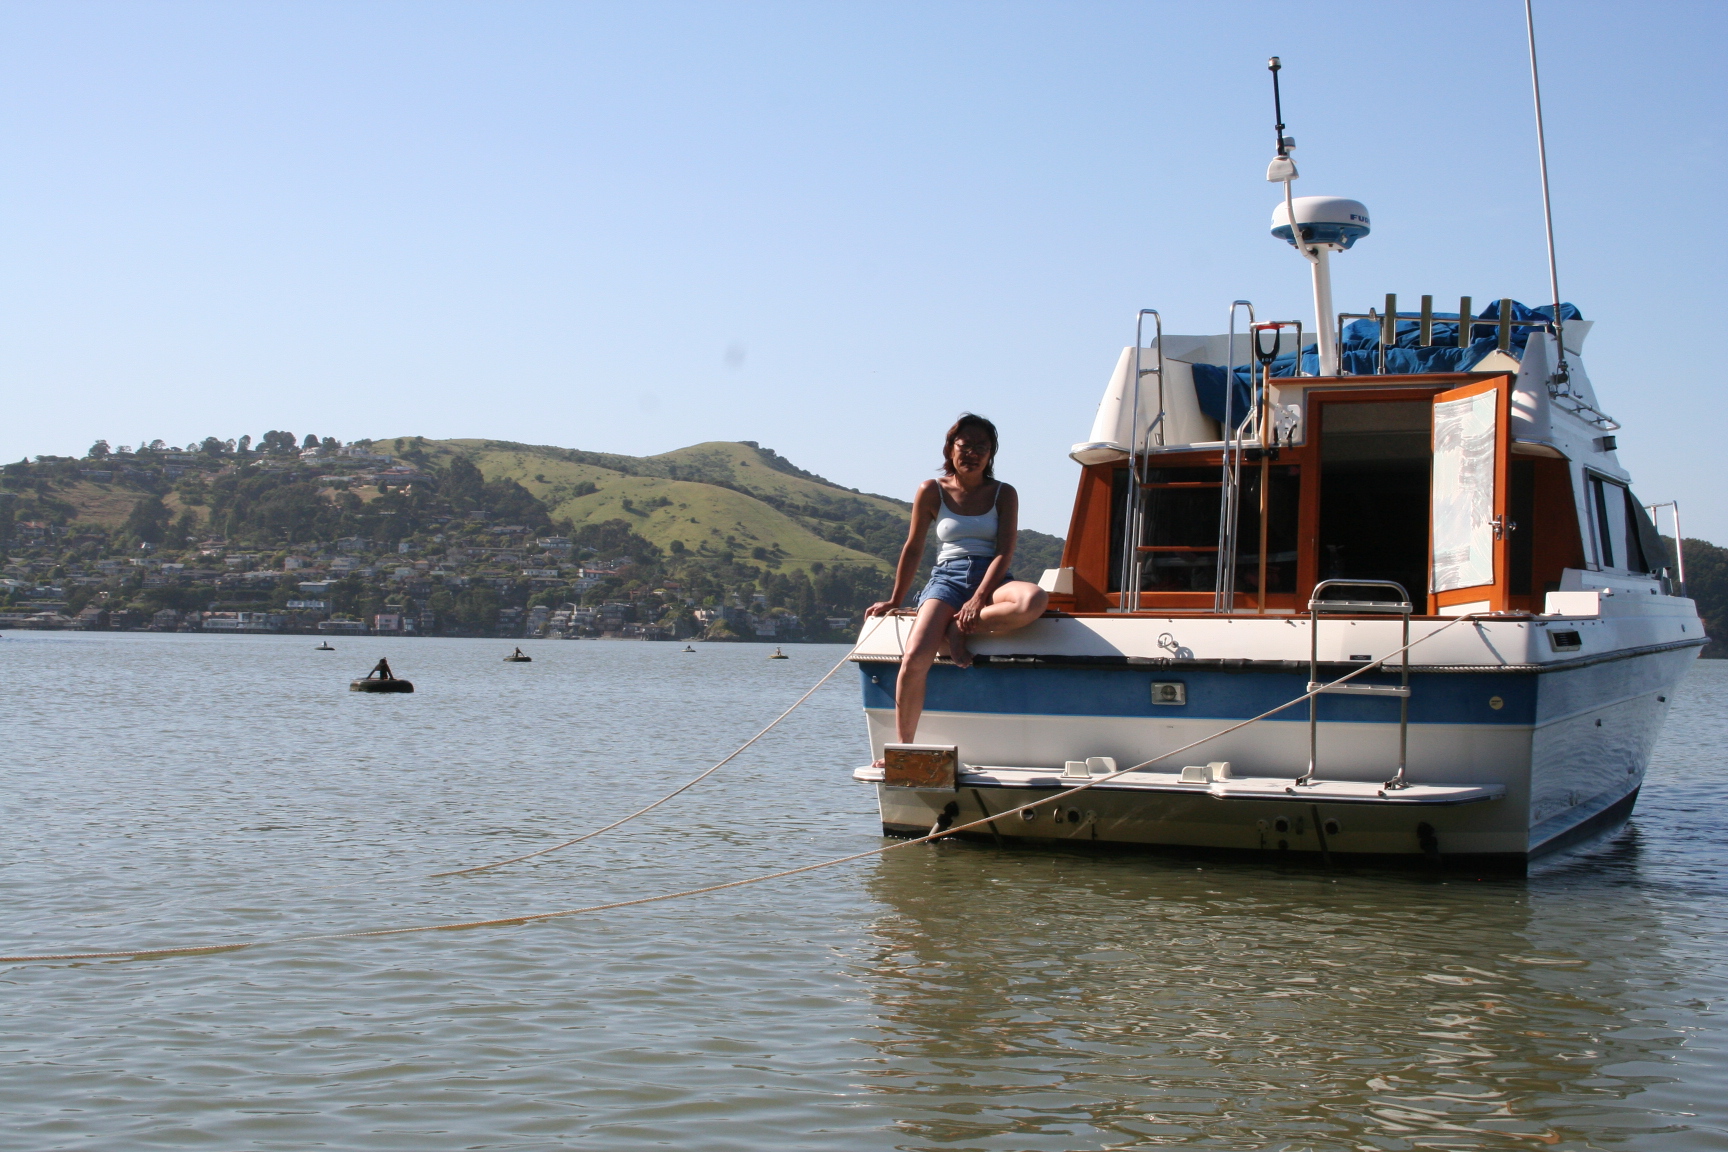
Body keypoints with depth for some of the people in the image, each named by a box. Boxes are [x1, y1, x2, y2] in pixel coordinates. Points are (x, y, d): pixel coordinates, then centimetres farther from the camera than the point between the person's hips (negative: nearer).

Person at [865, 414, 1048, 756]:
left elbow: (1005, 552, -4)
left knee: (1035, 600, -37)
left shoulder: (1004, 494, 6)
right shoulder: (932, 492, 7)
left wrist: (979, 600, -17)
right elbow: (913, 549, 15)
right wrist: (895, 600, 20)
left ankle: (960, 630, -17)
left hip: (992, 580, 0)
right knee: (914, 659, -27)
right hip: (947, 578, 0)